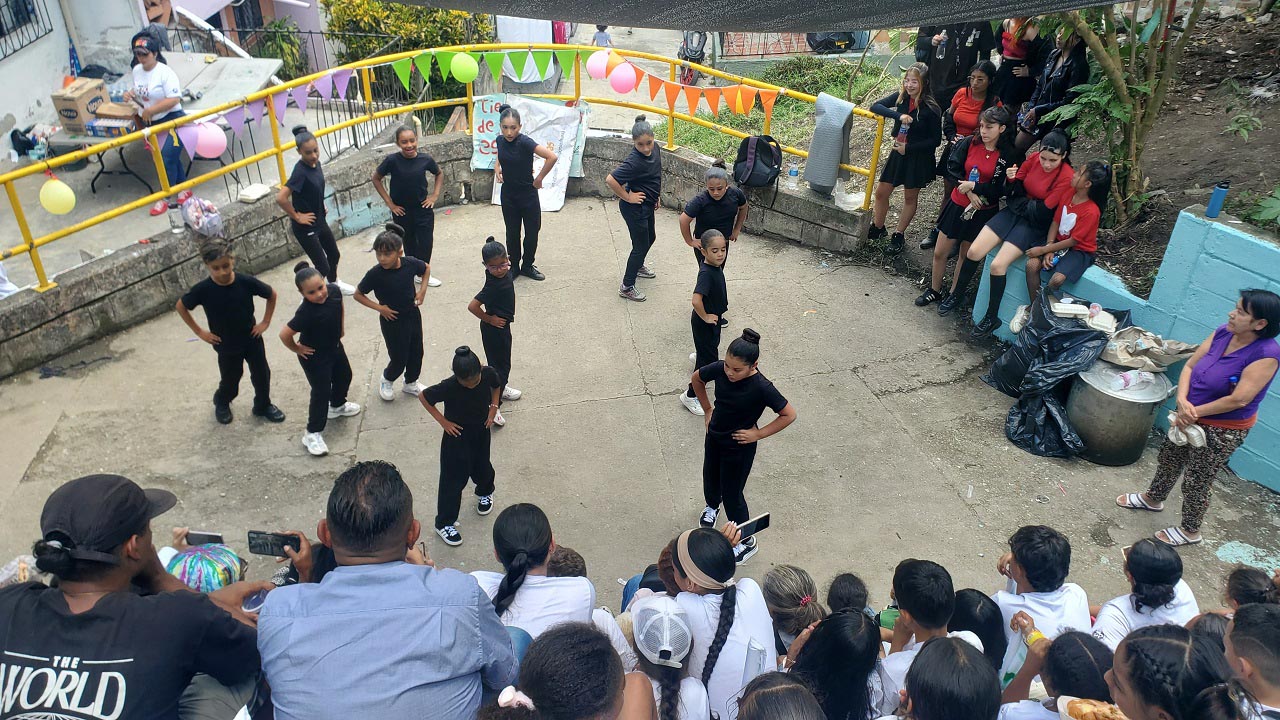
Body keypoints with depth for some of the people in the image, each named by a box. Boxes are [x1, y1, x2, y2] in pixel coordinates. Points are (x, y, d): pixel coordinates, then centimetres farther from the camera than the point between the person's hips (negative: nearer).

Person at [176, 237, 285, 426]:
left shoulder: (246, 282, -21)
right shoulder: (202, 290, -22)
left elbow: (272, 295, -4)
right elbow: (180, 306, -4)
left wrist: (266, 322, -5)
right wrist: (199, 331, -4)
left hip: (252, 339, 1)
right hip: (226, 346, -1)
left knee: (262, 375, 14)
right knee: (230, 382, 15)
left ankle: (263, 406, 40)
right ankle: (221, 403, 48)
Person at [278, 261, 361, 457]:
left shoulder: (334, 290, -18)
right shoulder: (306, 312, -37)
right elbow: (284, 334, -34)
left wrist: (341, 326, 4)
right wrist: (297, 349, -19)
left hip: (335, 346, 8)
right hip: (314, 356, -7)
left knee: (344, 376, 26)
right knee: (321, 392, -1)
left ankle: (337, 406, 55)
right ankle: (313, 434, 13)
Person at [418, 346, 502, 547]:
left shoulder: (489, 374, -21)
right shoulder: (448, 387, -31)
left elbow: (496, 386, 4)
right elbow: (423, 397, -15)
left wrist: (493, 407, -7)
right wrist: (443, 421, -16)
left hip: (481, 433, 4)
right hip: (457, 436, -4)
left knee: (482, 468, 24)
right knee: (453, 480, 4)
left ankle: (485, 493, 58)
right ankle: (444, 523, 22)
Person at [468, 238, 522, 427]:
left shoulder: (505, 272, -9)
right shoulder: (493, 286, -33)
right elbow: (472, 306, -36)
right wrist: (489, 319, -19)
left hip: (502, 326, 9)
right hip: (495, 328, -9)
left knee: (501, 360, 28)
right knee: (500, 364, 0)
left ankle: (501, 388, 50)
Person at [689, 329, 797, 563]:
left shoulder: (761, 388, -32)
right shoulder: (720, 369, -19)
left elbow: (789, 415, -20)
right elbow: (697, 378, 3)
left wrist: (759, 434, -17)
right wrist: (707, 411, 5)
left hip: (739, 447, -5)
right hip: (714, 436, 5)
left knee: (732, 494, 8)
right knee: (710, 476, 28)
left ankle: (747, 541, 32)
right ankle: (712, 506, 63)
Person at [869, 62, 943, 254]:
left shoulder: (930, 108, -19)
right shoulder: (900, 98, -6)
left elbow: (935, 140, -14)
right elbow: (876, 106, -13)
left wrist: (909, 148, -20)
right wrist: (898, 115, -26)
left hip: (919, 157, -5)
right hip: (898, 153, 5)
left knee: (910, 197, 13)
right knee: (881, 192, 11)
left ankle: (899, 235, 27)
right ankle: (877, 228, 32)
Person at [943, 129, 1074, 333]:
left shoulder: (1066, 177, -17)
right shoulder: (1034, 158, -3)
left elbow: (1042, 211, -17)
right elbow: (1015, 189, 5)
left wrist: (1017, 200, -5)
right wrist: (1012, 180, -18)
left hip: (1035, 224, -5)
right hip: (1014, 212, 5)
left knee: (998, 265, -20)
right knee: (974, 251, -8)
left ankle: (992, 318, -2)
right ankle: (956, 295, 16)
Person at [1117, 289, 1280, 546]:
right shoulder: (1223, 333, -8)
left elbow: (1239, 400, -28)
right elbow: (1190, 366, -4)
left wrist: (1195, 412, -19)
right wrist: (1182, 400, -20)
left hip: (1223, 430, -7)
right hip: (1193, 417, 7)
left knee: (1197, 481, 8)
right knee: (1169, 457, 25)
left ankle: (1190, 531, 32)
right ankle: (1153, 498, 51)